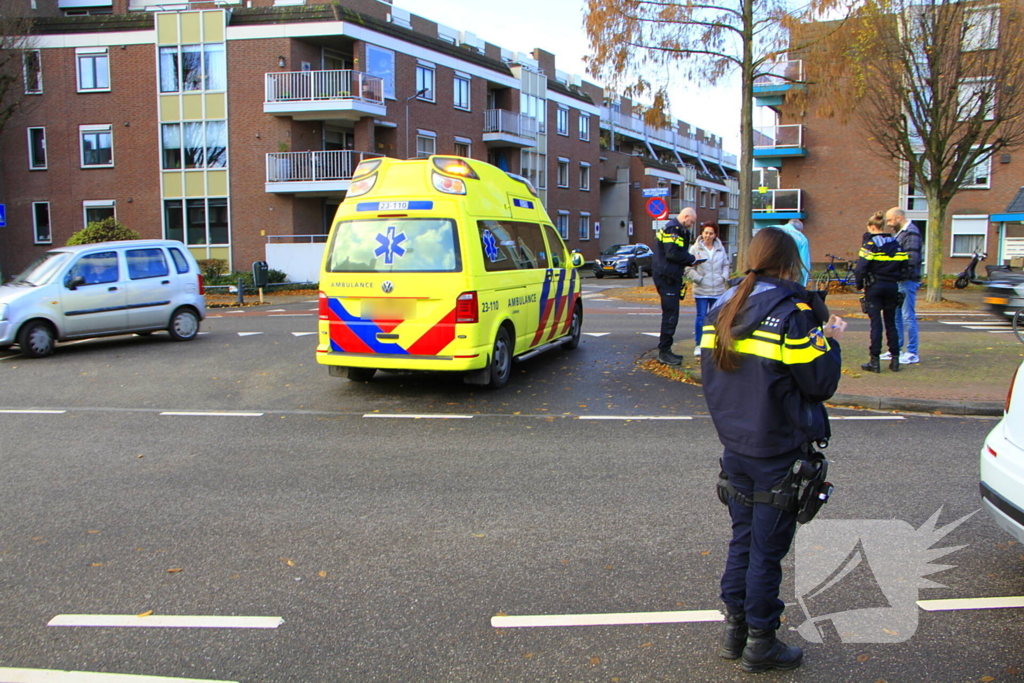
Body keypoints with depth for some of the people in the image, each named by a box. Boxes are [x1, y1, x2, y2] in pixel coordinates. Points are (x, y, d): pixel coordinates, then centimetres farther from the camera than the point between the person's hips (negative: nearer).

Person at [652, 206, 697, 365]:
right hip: (667, 278, -11)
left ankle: (665, 350, 22)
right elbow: (672, 253, -23)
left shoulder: (678, 230, 20)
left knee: (670, 315, 15)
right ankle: (664, 352, -4)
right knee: (670, 316, -8)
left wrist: (689, 259, 1)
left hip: (671, 278, 11)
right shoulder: (672, 229, -14)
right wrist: (691, 259, -12)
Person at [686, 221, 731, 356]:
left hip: (718, 290, 3)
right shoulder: (695, 249, -3)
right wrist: (700, 279, -15)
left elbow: (727, 265, 16)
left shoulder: (721, 249, 7)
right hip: (701, 291, -3)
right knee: (701, 317, -1)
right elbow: (689, 269, -6)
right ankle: (698, 345, 8)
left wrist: (724, 277, -1)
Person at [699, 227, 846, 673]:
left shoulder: (721, 309, 5)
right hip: (778, 454, -6)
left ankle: (735, 628, 28)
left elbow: (710, 372, 11)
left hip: (735, 447, 6)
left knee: (742, 537, 18)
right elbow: (821, 382, -12)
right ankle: (760, 643, 18)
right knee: (768, 548, 5)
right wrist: (830, 340, 2)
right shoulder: (792, 311, -16)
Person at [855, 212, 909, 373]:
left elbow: (861, 267, -15)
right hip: (892, 287, 5)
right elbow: (904, 267, 6)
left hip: (874, 287, -5)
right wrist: (896, 279, 17)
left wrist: (860, 285, -3)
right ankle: (895, 359, 12)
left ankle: (874, 361, -3)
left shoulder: (870, 243, -8)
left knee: (876, 323, -3)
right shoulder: (895, 244, 8)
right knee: (891, 323, 11)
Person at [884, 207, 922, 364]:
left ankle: (912, 353, 0)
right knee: (896, 315, 13)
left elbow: (912, 259, -21)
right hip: (899, 280, 10)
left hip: (907, 280, -10)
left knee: (908, 316, -5)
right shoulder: (900, 232, 17)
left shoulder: (911, 232, -13)